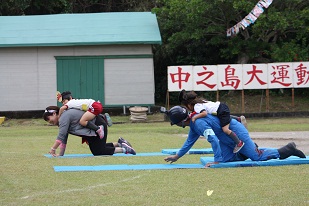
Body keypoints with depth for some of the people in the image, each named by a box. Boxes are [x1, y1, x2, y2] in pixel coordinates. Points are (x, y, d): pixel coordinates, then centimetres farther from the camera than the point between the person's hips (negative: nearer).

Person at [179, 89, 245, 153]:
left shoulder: (197, 106, -16)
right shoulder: (199, 101, 13)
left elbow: (204, 113, -32)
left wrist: (195, 117, -23)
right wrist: (192, 115, 6)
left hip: (222, 111, -10)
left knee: (225, 129, -17)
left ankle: (239, 143, -12)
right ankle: (239, 119, 36)